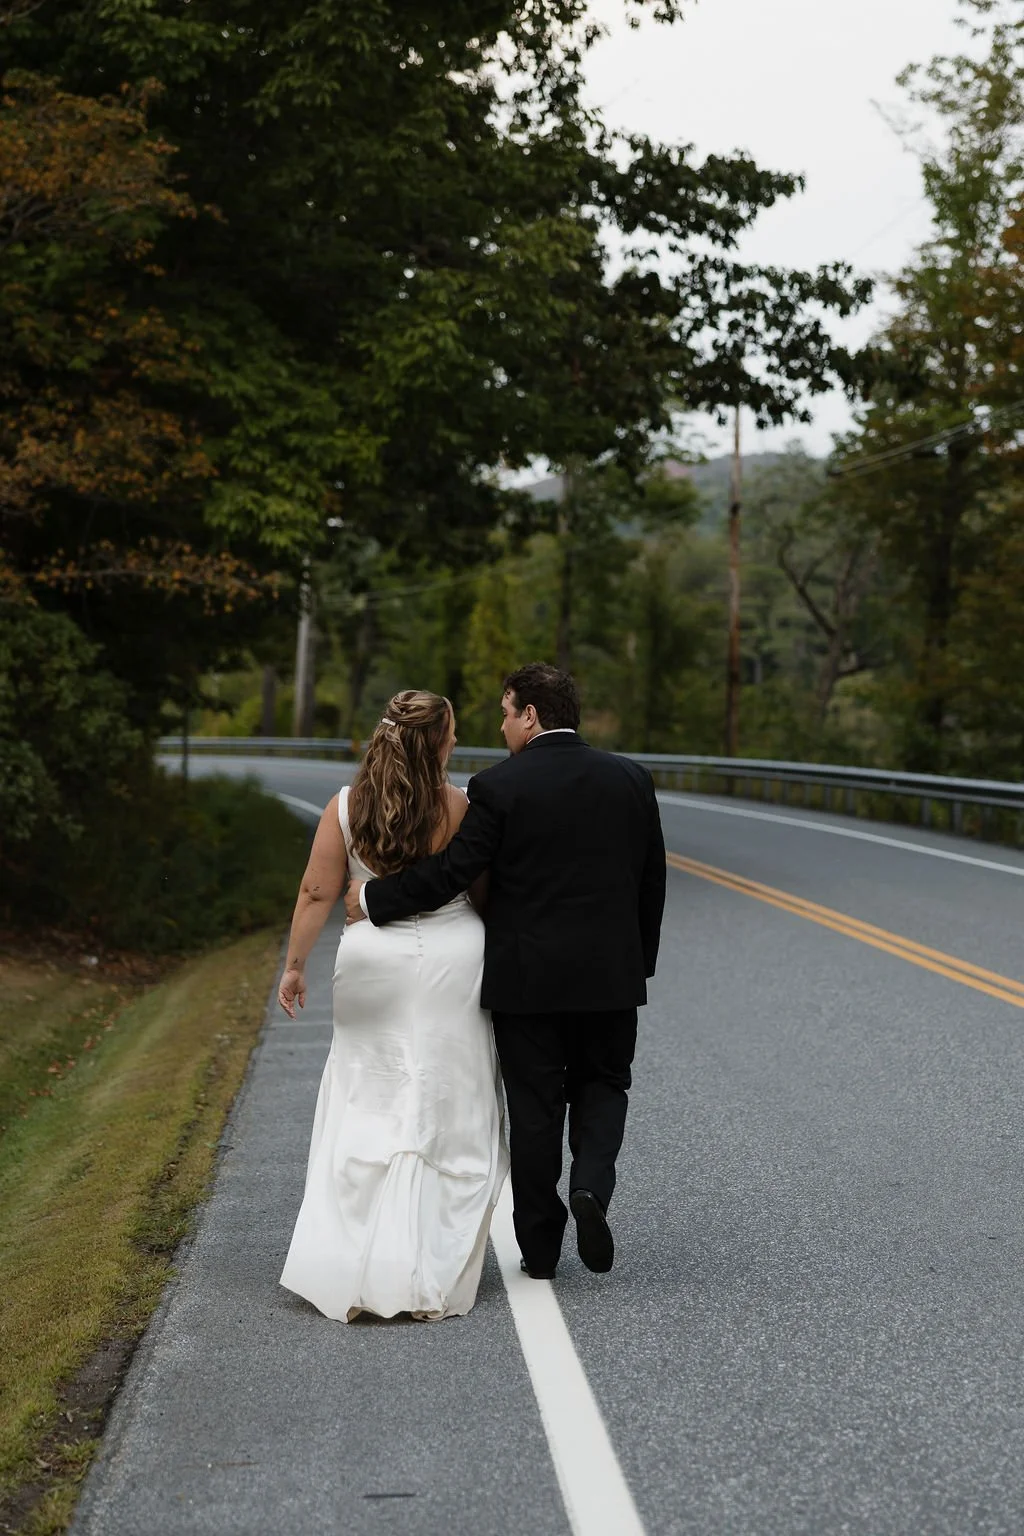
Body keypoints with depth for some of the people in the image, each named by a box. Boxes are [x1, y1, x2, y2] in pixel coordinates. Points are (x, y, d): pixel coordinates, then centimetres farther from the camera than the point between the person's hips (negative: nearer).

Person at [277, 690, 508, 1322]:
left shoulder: (346, 807, -4)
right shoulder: (460, 807, -9)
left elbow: (318, 894, -4)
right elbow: (484, 890, -1)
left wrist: (295, 964, 5)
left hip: (373, 963, 2)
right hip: (450, 962, -2)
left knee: (366, 1112, 11)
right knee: (449, 1123, 6)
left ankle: (349, 1274, 8)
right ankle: (432, 1281, 5)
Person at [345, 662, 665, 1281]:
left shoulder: (499, 786, -10)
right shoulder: (631, 779, 3)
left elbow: (451, 872, -12)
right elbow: (653, 880, 7)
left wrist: (373, 898, 0)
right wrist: (640, 963, 17)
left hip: (525, 975, -2)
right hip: (610, 974, 2)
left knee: (535, 1107, 7)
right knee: (602, 1086, 18)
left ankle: (540, 1247, 14)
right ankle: (591, 1187, -8)